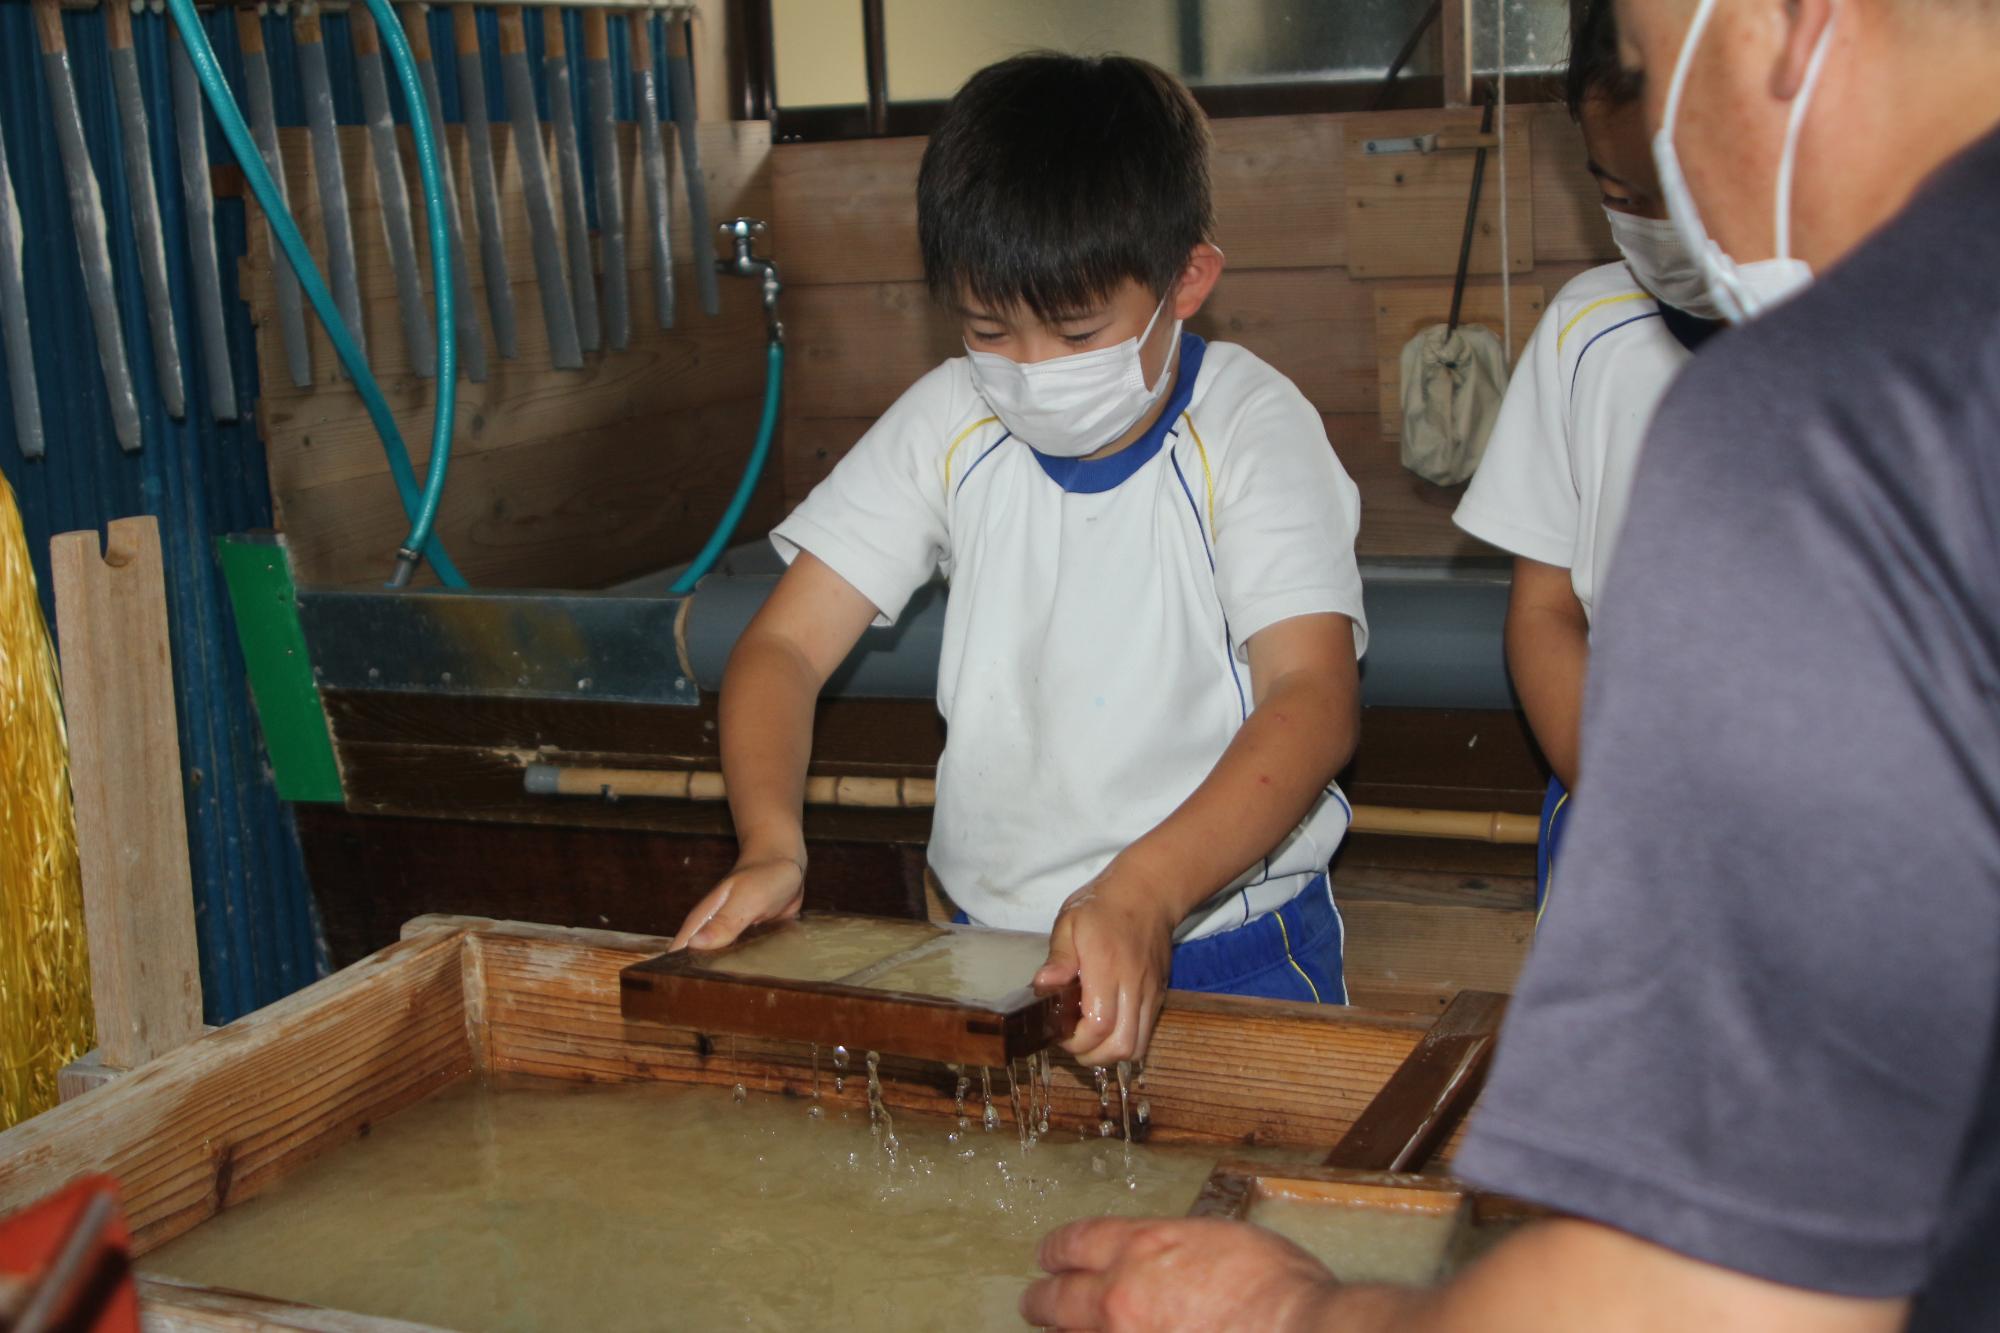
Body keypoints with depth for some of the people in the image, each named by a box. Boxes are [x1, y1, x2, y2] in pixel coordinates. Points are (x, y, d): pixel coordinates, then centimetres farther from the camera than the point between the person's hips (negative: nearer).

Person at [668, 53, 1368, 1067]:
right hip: (993, 938, 3)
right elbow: (784, 646, 0)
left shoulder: (1249, 431, -9)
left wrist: (1146, 888, -37)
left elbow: (1314, 696, -21)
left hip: (1233, 951, -2)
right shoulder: (949, 426, 1)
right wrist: (770, 844, -20)